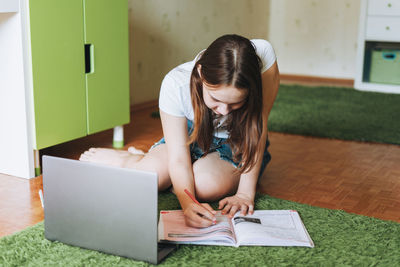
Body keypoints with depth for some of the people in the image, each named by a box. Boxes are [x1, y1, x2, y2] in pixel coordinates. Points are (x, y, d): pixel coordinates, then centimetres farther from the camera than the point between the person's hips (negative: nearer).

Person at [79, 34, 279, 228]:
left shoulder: (263, 56, -35)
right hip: (194, 136, 1)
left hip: (239, 147, 0)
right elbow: (178, 159, -30)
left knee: (207, 184, -31)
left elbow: (258, 128, -27)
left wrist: (246, 193, -29)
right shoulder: (175, 85, -32)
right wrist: (188, 203, -49)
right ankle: (136, 159, 12)